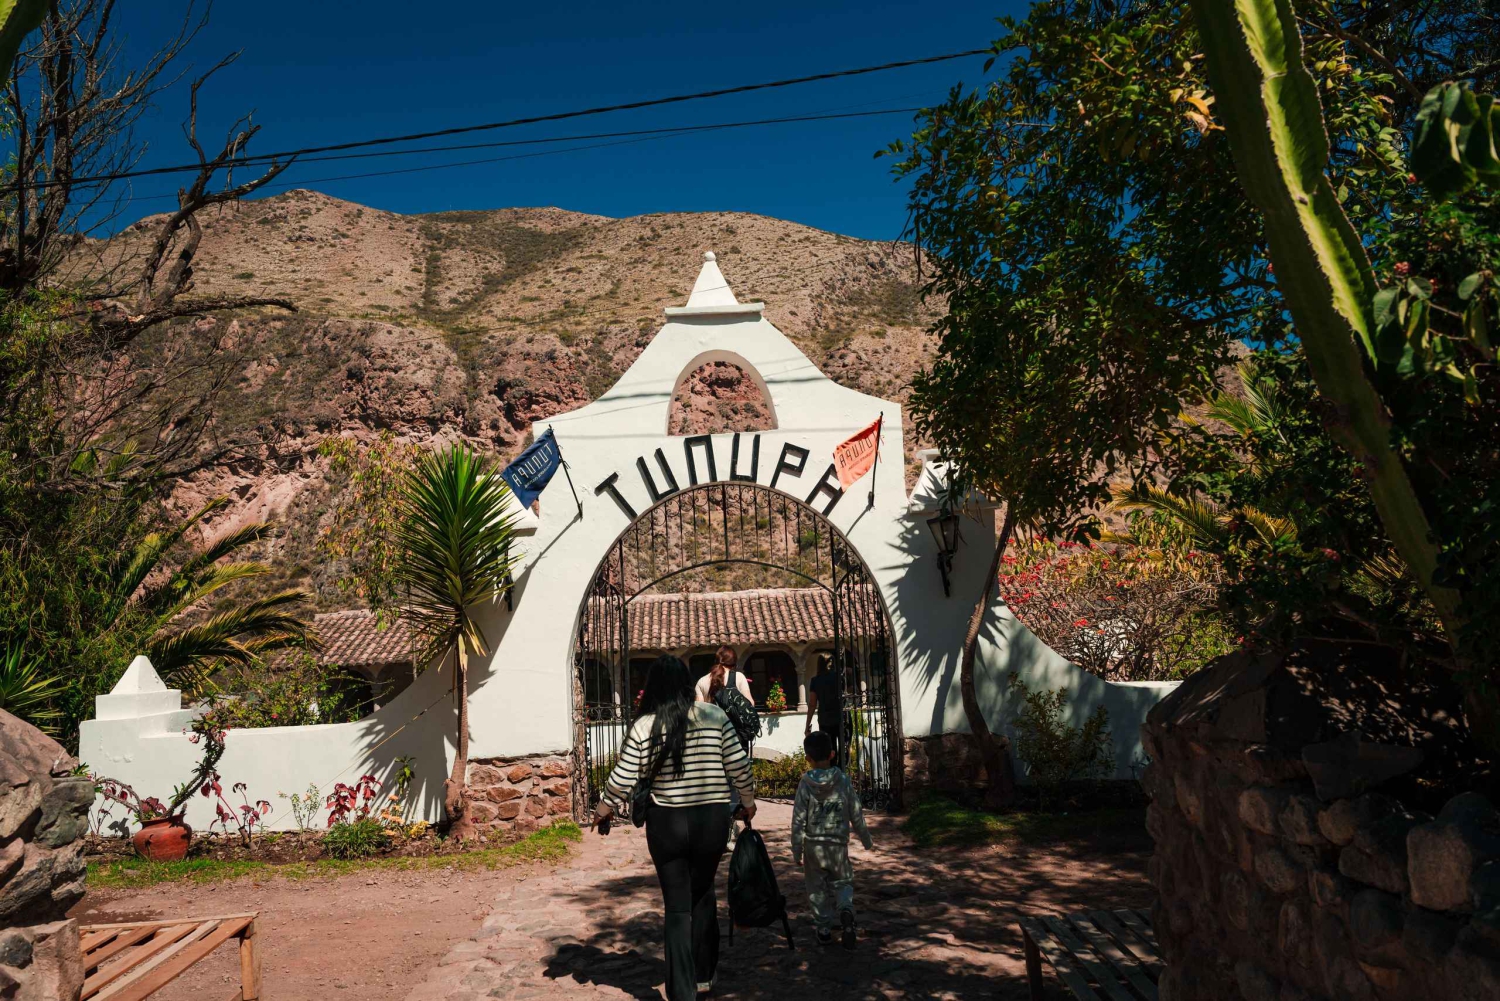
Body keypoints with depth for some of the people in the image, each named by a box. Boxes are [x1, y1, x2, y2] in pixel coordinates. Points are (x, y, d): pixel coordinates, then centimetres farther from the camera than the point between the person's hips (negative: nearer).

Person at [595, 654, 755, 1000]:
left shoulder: (644, 726, -7)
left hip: (667, 823, -1)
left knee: (677, 907, 9)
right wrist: (748, 802, 14)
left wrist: (602, 813, 11)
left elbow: (622, 779, -6)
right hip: (712, 819, 2)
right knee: (703, 894, 22)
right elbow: (738, 765, -2)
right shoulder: (715, 716, -4)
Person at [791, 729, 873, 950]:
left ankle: (823, 930, 16)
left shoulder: (806, 785, -9)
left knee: (817, 889, 13)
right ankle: (845, 910, -14)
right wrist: (866, 840, 14)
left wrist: (796, 851, 1)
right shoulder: (843, 781, -6)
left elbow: (798, 821, -8)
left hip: (813, 846, 0)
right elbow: (856, 815, 0)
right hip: (838, 845, 0)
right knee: (843, 882, 14)